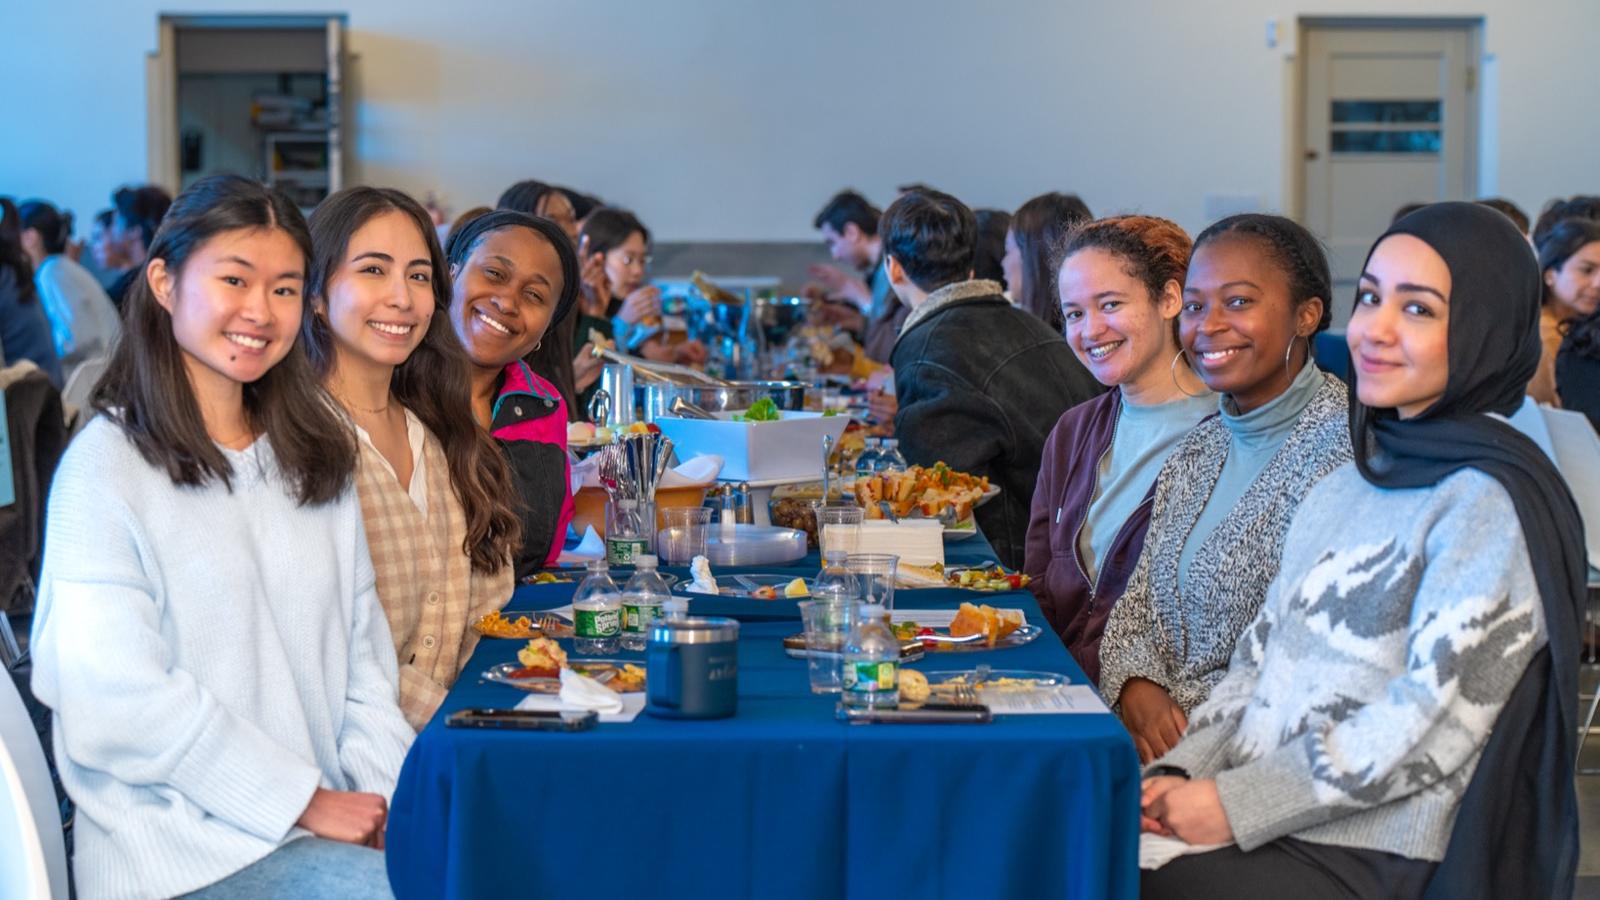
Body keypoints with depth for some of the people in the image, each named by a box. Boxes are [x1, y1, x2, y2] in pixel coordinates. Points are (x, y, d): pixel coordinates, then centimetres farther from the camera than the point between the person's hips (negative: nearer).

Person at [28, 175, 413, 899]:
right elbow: (119, 699, -14)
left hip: (331, 809, 6)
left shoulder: (317, 457, 15)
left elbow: (361, 650, 11)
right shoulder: (108, 465, -7)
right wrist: (305, 802, -14)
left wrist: (393, 789, -6)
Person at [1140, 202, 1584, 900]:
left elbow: (1433, 718, -17)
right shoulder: (1346, 487, 15)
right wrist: (1179, 776, -1)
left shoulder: (1489, 501, -12)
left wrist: (1235, 803, -15)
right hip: (1270, 830, 7)